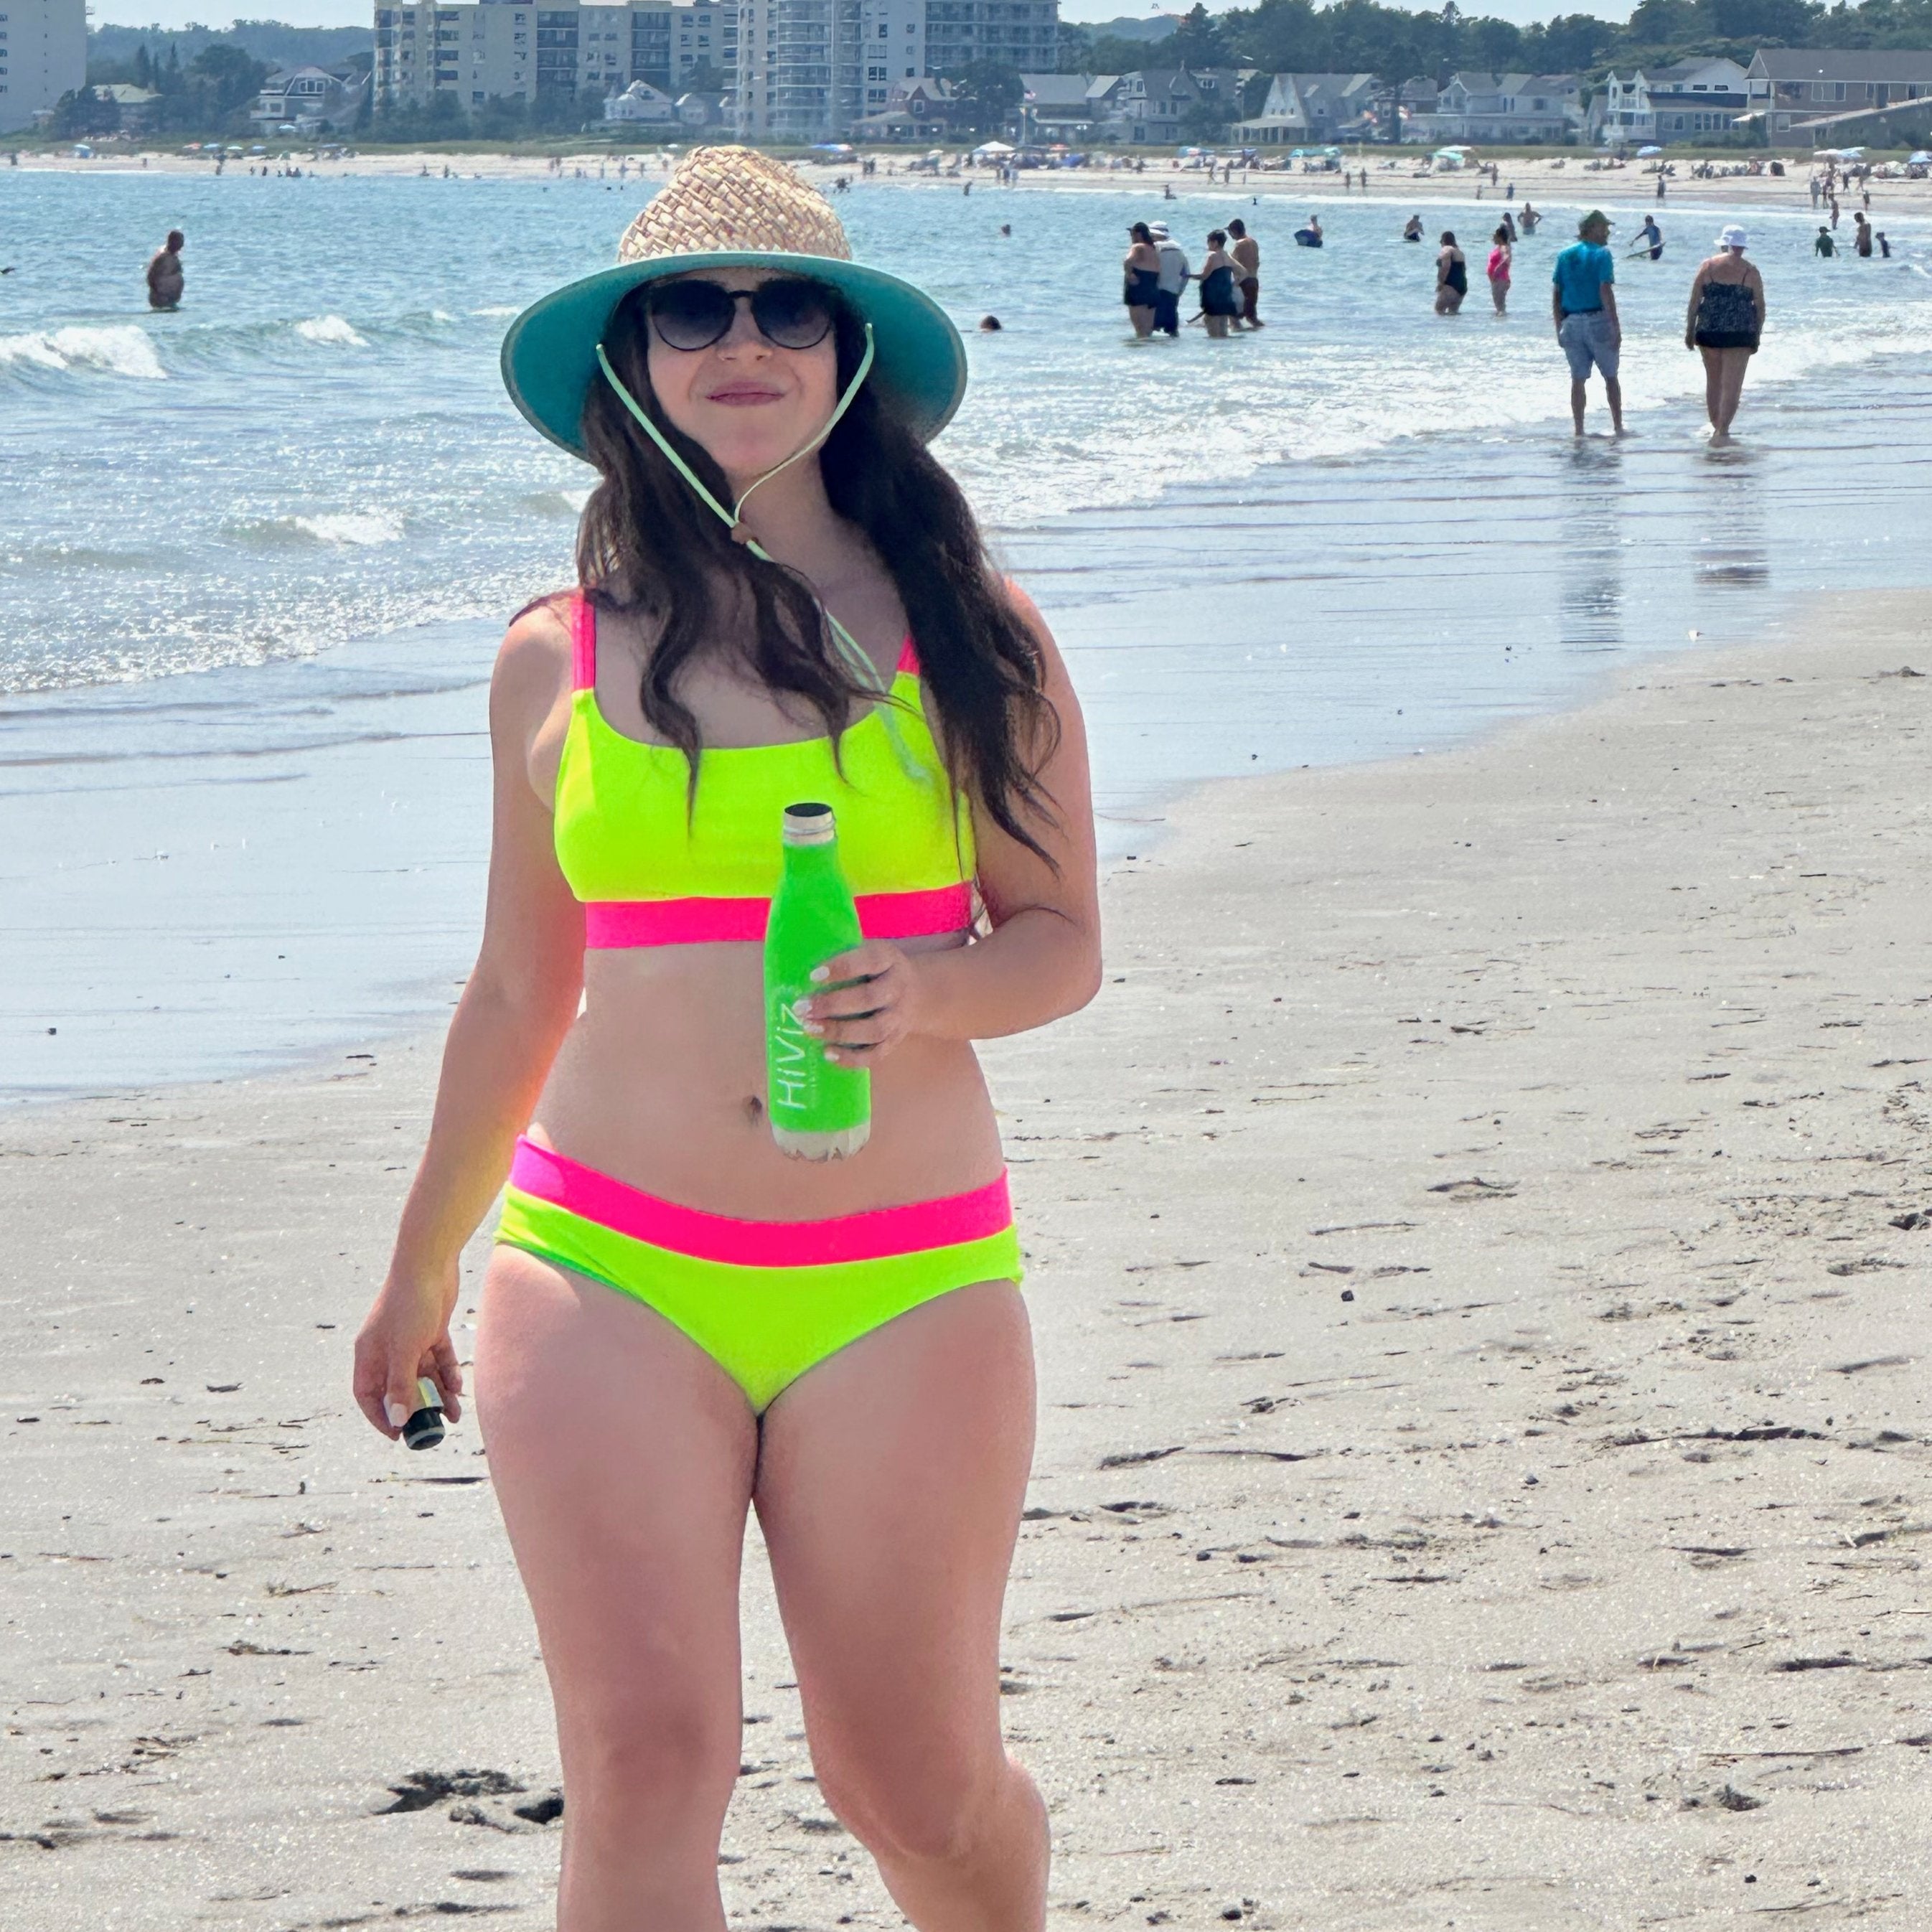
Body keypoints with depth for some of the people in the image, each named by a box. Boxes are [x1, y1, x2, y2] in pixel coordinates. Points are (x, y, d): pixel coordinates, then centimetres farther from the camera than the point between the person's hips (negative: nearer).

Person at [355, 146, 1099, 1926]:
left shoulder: (970, 637, 2)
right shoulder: (557, 658, 6)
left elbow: (1062, 940, 6)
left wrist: (929, 993, -17)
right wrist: (421, 1264, 25)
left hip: (906, 1281, -1)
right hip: (605, 1267, 1)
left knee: (916, 1789, 6)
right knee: (643, 1770, -10)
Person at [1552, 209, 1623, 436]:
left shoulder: (1564, 255, 8)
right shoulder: (1601, 254, -9)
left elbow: (1556, 294, 7)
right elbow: (1606, 292, -16)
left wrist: (1559, 327, 13)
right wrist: (1616, 327, -14)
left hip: (1571, 323, 4)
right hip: (1598, 321, -4)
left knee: (1578, 379, 8)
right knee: (1610, 376, 8)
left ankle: (1579, 430, 7)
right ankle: (1618, 427, 9)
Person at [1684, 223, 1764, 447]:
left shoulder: (1707, 266, 3)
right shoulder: (1751, 271, 1)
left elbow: (1694, 301, 1)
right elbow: (1760, 306, 3)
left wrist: (1690, 331, 6)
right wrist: (1757, 336, 11)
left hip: (1709, 331, 2)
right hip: (1739, 334, -2)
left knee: (1713, 380, 19)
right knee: (1732, 385, -3)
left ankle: (1716, 426, 29)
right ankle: (1722, 431, -15)